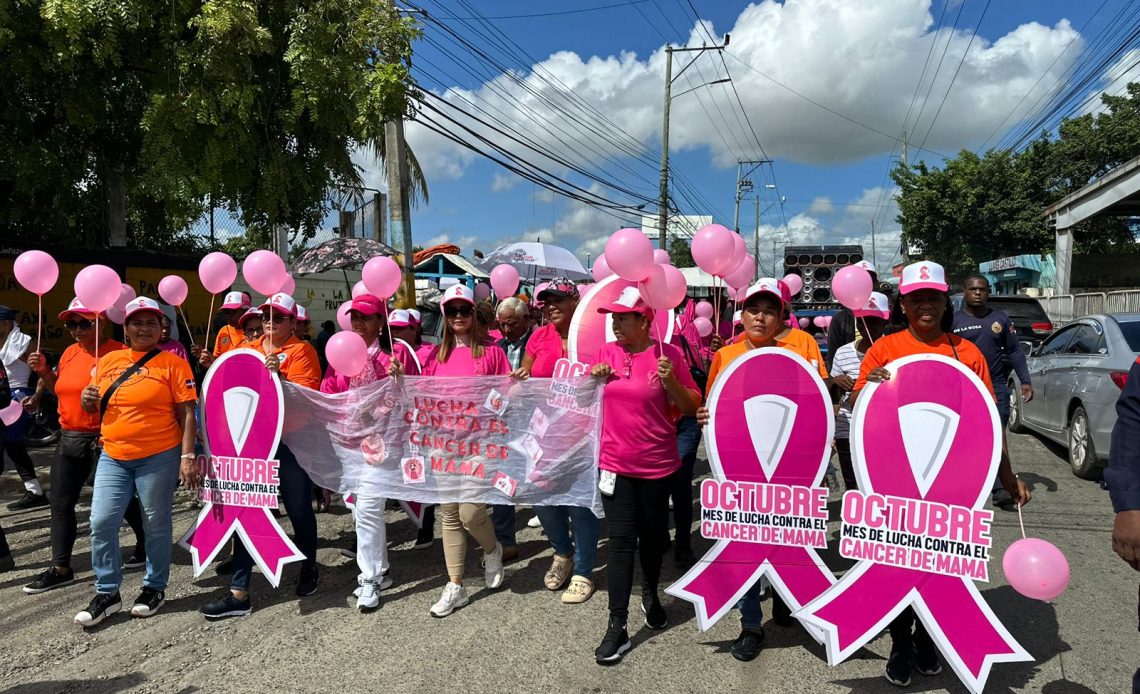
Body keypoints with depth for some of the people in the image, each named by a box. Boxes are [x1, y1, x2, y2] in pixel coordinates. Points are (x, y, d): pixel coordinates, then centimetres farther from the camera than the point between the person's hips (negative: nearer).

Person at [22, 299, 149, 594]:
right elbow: (62, 391, 21)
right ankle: (60, 568, 16)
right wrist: (44, 372, 6)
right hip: (69, 437, 8)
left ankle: (146, 546, 28)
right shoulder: (70, 353, 9)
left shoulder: (118, 352, -14)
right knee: (61, 503, 8)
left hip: (105, 439, -7)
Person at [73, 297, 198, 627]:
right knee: (101, 523, 1)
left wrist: (187, 456, -14)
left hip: (159, 457, -4)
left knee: (156, 525, 6)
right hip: (113, 457, 5)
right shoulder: (107, 361, 9)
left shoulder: (173, 363, -5)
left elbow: (187, 414, -8)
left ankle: (154, 588, 24)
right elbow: (96, 407, 20)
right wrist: (88, 400, -3)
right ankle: (107, 593, 16)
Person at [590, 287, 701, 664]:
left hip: (657, 464, -1)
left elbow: (691, 407, -6)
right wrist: (593, 380, -9)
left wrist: (670, 382, -24)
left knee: (653, 535, 15)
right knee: (622, 541, 0)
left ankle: (651, 594, 42)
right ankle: (617, 627, 4)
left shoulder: (668, 354, -10)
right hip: (615, 463, 2)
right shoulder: (606, 352, 0)